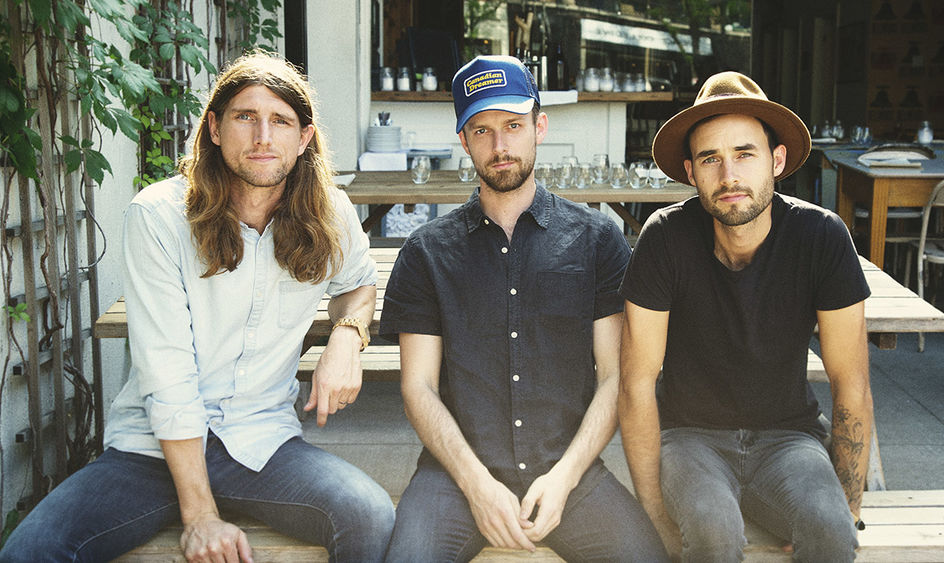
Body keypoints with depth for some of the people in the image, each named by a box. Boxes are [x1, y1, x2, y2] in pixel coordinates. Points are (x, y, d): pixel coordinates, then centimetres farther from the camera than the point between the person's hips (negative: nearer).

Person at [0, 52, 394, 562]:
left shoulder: (329, 216, 0)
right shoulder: (158, 215, -11)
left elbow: (359, 282, 24)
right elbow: (166, 374, -14)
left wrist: (347, 337, -1)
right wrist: (200, 516, -18)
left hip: (262, 441, 1)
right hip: (153, 445, -1)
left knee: (372, 518, -28)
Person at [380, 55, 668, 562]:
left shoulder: (598, 239, 8)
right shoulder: (427, 251, 9)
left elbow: (616, 375, 4)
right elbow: (419, 387, 4)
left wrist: (563, 477, -9)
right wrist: (478, 483, -10)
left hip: (570, 469, 1)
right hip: (457, 470, -1)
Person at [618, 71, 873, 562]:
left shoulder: (821, 236, -14)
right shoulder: (666, 237, -18)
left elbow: (850, 385, -6)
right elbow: (637, 382, -13)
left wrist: (847, 511, -5)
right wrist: (657, 518, -13)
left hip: (787, 434, 1)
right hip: (689, 434, -1)